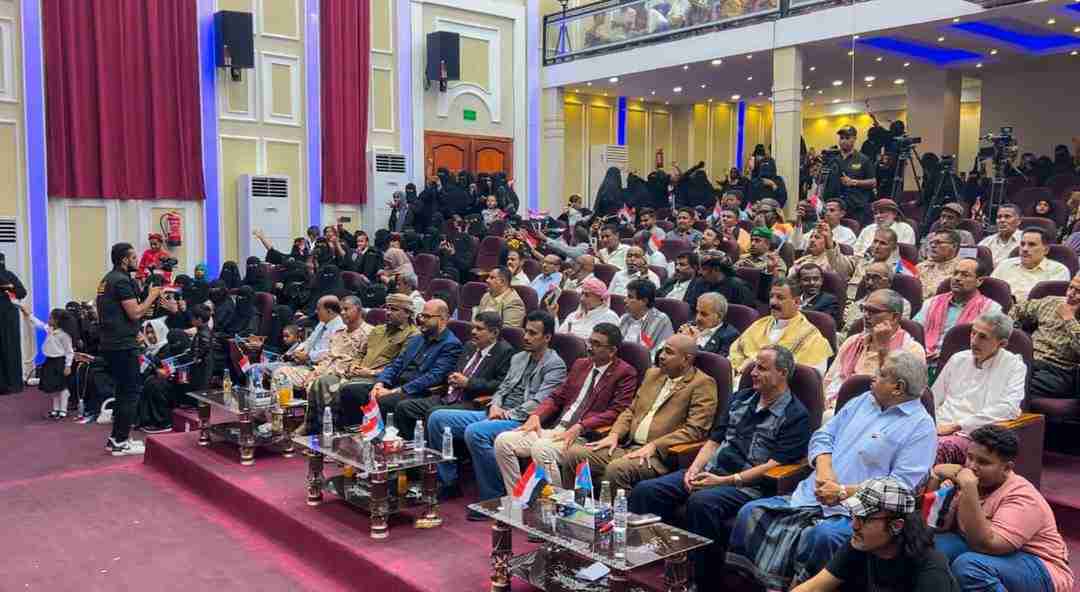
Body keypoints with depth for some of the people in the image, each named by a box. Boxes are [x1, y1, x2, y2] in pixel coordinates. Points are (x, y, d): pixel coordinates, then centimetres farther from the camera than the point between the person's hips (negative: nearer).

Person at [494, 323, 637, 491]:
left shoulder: (625, 373, -1)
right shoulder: (580, 364, 20)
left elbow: (616, 412, -11)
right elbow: (557, 397, 21)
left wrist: (579, 427, -21)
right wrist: (536, 415, 1)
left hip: (585, 437, -7)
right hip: (555, 430, 7)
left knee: (541, 448, -34)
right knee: (503, 441, -8)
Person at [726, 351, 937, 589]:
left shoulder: (920, 426, -4)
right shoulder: (863, 400, 18)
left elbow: (900, 485, -13)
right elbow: (823, 436, 16)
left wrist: (843, 492, -17)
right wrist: (824, 470, -5)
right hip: (810, 496, 7)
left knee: (822, 535, -37)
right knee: (752, 513, -9)